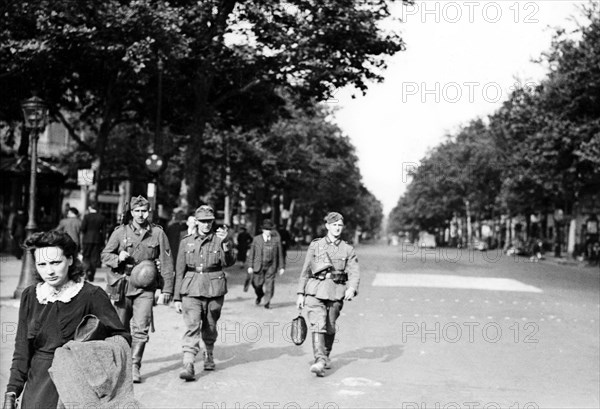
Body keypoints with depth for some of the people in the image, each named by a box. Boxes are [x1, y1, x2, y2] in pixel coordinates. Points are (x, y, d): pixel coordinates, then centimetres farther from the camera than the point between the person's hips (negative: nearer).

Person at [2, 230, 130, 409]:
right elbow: (22, 351, 7)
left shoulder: (92, 295, -10)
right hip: (36, 388, 4)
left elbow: (122, 338, -9)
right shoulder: (30, 296, 4)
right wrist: (11, 393, 2)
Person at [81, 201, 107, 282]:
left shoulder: (87, 217, -7)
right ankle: (92, 276, 10)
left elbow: (82, 229, -9)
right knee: (94, 258, 7)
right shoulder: (102, 218, 3)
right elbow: (104, 231, 4)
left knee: (86, 257, 9)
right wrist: (102, 243, 9)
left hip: (87, 239, -3)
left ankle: (87, 271, -12)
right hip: (98, 240, 3)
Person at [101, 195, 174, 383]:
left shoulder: (158, 233, 0)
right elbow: (105, 255, 8)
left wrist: (167, 289, 1)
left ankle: (135, 366, -2)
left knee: (141, 328, -10)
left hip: (146, 287, -1)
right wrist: (118, 258, -14)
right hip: (122, 285, 1)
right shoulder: (120, 232, 1)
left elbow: (166, 263, 3)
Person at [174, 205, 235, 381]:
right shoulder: (186, 242, 6)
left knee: (210, 327, 13)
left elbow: (228, 262, -13)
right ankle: (188, 365, -17)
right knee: (192, 326, -13)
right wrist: (177, 297, 7)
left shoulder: (220, 240, 3)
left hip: (214, 290, 0)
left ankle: (209, 355, 37)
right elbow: (179, 271, 9)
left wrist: (225, 243, -29)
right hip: (191, 290, 0)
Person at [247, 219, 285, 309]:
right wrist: (250, 266, 0)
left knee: (269, 284, -5)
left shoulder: (276, 240, 6)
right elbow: (251, 253, 6)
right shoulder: (256, 239, 5)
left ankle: (267, 302, 7)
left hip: (271, 267, 0)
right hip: (258, 266, 0)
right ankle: (259, 295, 34)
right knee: (257, 284, 2)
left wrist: (281, 267, 5)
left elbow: (280, 254, 8)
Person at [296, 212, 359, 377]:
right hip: (315, 291, -1)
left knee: (330, 327, 9)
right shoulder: (315, 245, 8)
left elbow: (354, 273, -1)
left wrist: (352, 288, -21)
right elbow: (305, 271, 10)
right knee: (318, 325, -16)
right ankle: (319, 361, -22)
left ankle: (326, 356, 31)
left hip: (336, 293, 1)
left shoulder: (348, 249, 9)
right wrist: (300, 293, 6)